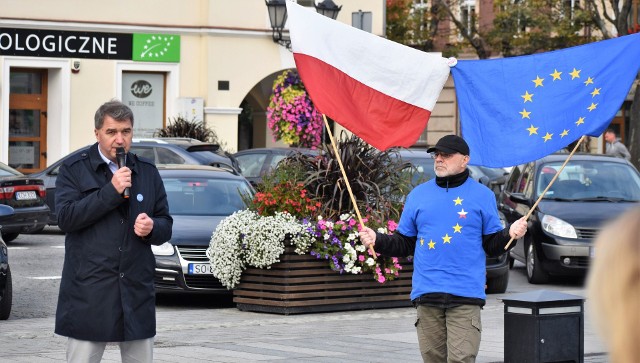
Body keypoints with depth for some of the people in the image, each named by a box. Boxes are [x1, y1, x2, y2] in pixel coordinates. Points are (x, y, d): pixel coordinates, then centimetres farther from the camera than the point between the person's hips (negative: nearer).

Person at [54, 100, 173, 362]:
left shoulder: (148, 172, 14)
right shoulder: (74, 170, 1)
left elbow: (166, 225, 16)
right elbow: (65, 218, -13)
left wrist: (152, 227, -8)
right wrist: (111, 191, -16)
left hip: (137, 291, 4)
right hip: (88, 290, -4)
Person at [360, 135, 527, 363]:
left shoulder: (482, 195, 8)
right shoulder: (418, 194, 14)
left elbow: (492, 246, 8)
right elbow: (404, 245, 16)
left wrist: (510, 234, -12)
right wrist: (377, 241, 0)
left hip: (466, 295, -3)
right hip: (426, 292, 3)